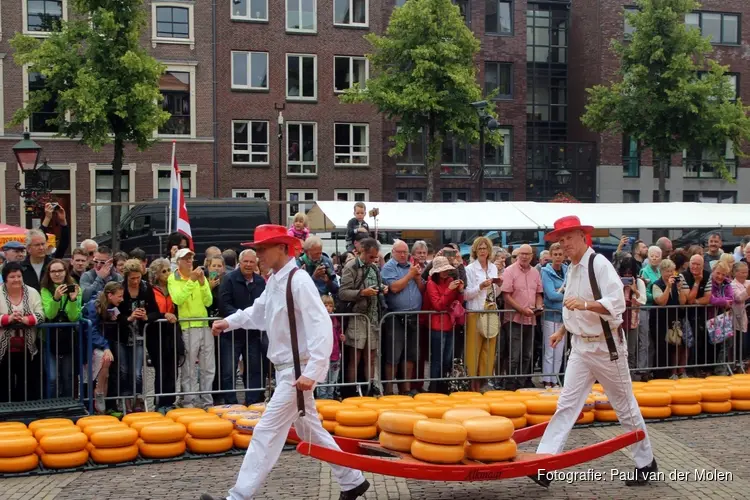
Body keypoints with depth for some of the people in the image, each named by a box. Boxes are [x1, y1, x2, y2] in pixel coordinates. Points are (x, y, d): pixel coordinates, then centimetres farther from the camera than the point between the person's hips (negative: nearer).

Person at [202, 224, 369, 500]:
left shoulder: (299, 281, -20)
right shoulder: (274, 280, 7)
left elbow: (321, 327, -27)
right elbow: (258, 311, 24)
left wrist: (311, 372, -33)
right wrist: (229, 322, 8)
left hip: (299, 369, -10)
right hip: (286, 368, 10)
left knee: (267, 431, -7)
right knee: (309, 429, 17)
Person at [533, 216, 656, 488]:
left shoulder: (599, 264, -16)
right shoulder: (571, 269, 8)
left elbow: (617, 303, -25)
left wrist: (585, 304, -36)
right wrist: (562, 330, 17)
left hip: (605, 346, -7)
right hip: (580, 345, 7)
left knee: (625, 406, 7)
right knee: (567, 404, 0)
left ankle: (646, 464, 24)